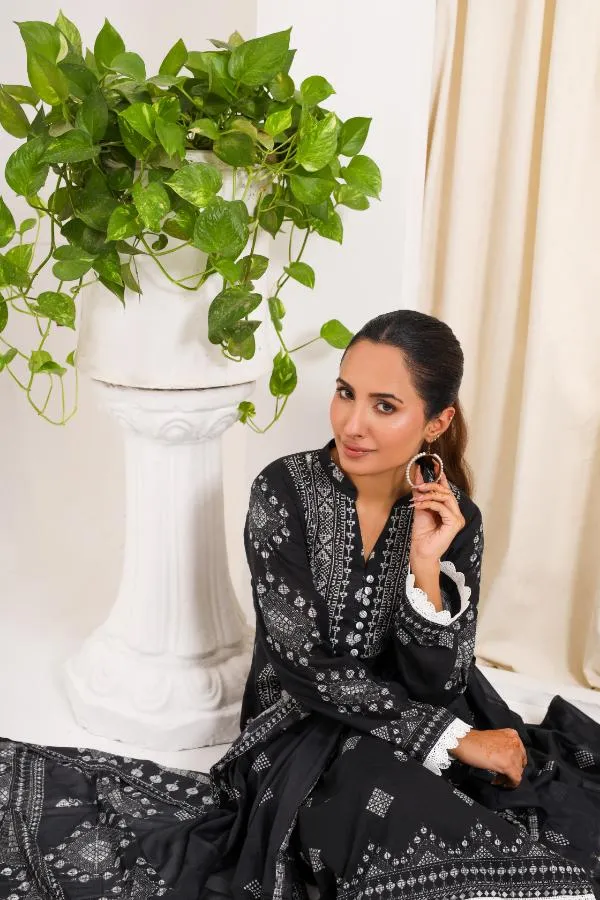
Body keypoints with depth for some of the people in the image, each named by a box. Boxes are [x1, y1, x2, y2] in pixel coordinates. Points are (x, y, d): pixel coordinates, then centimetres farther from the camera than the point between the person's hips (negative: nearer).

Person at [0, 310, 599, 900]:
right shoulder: (284, 490, -16)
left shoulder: (456, 519, -7)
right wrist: (454, 739, -18)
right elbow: (306, 668, -17)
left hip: (413, 730, 4)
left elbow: (436, 686, -8)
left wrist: (426, 567, -24)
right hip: (301, 727, -3)